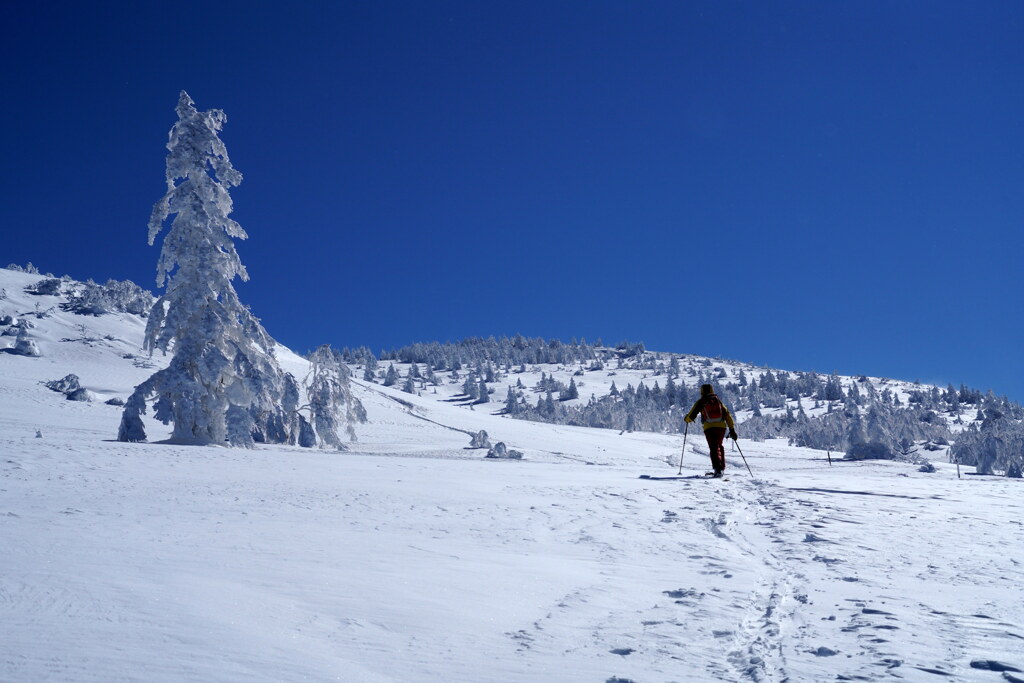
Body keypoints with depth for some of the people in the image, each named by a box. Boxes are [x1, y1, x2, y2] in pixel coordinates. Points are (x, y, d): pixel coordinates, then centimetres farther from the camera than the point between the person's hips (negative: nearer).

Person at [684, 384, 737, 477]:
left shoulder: (701, 402, 7)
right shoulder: (718, 401, 16)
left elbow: (692, 415, 6)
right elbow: (727, 415, 12)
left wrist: (686, 419, 30)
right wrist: (732, 429, 13)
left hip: (709, 428, -3)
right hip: (721, 427, 3)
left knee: (714, 448, -4)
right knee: (719, 446, 20)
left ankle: (717, 468, -21)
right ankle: (722, 467, 18)